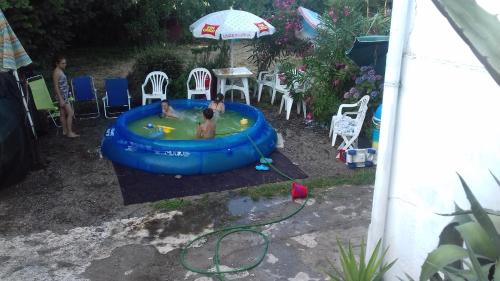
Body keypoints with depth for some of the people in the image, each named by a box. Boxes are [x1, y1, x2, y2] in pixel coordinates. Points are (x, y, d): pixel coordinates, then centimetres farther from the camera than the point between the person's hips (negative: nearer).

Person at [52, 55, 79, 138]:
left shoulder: (61, 71, 11)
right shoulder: (56, 72, -16)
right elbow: (56, 87, -18)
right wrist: (61, 99, -21)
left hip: (65, 95, 9)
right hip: (62, 95, -9)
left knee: (63, 113, 14)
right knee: (70, 113, -8)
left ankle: (65, 131, 22)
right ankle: (69, 132, -4)